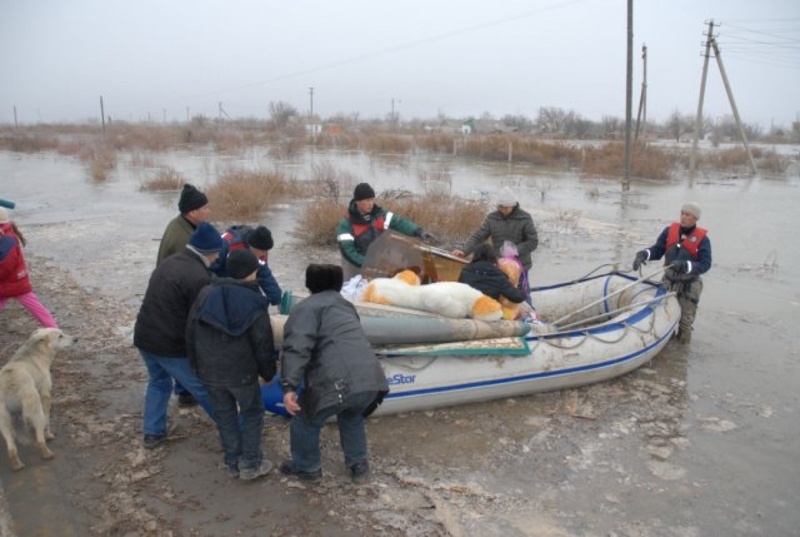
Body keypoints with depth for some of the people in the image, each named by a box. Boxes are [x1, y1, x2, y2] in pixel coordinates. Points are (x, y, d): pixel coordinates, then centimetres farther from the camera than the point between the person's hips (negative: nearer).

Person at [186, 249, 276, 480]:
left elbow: (191, 329, 5)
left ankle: (233, 463, 27)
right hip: (241, 371, -4)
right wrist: (268, 372, 4)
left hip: (209, 370, 4)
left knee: (224, 414, 18)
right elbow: (263, 344, -12)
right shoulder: (255, 304, -13)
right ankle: (250, 464, 19)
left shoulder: (206, 293, 0)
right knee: (252, 412, 15)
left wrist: (196, 362, 17)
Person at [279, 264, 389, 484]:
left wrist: (289, 386, -16)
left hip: (338, 383, -6)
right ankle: (359, 465, 44)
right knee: (352, 416, 36)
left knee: (305, 420, 22)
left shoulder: (306, 308, 7)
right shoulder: (345, 306, 30)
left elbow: (297, 347, -11)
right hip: (371, 380, 6)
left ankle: (307, 467, 39)